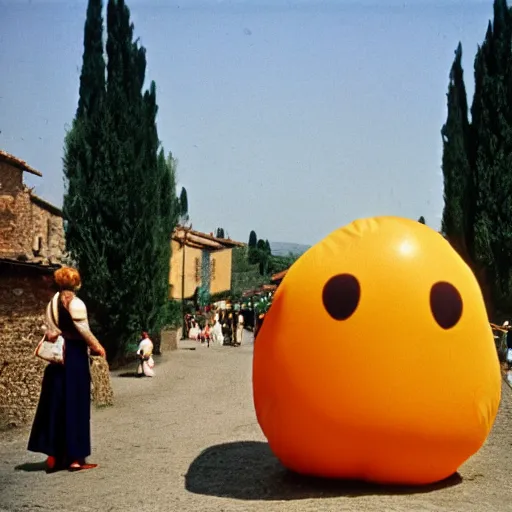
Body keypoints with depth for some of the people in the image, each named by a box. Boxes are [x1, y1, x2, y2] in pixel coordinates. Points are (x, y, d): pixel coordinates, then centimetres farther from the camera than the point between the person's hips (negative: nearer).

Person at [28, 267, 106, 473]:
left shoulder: (52, 304, 11)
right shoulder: (76, 303, -12)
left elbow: (49, 331, 10)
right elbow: (84, 331, -14)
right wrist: (97, 347, -3)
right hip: (75, 355, -7)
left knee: (55, 404, 10)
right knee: (75, 405, -1)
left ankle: (53, 455, 13)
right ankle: (75, 457, 2)